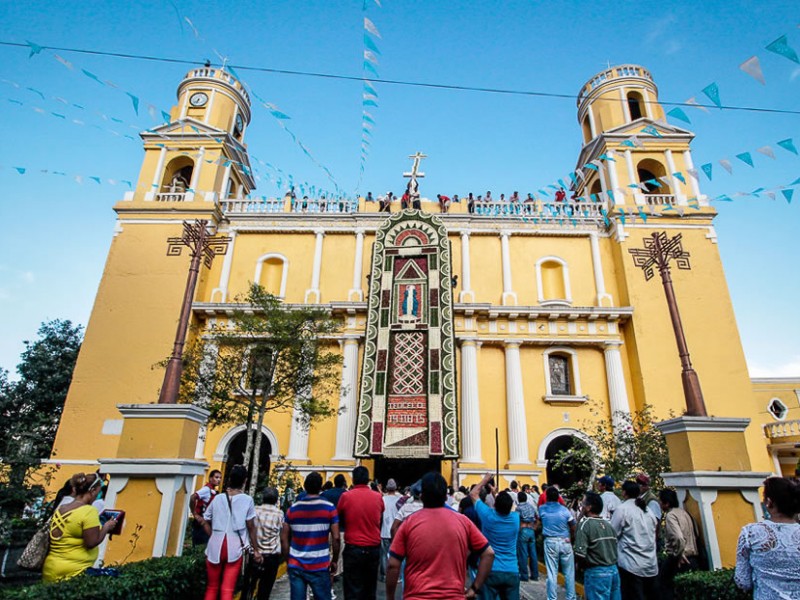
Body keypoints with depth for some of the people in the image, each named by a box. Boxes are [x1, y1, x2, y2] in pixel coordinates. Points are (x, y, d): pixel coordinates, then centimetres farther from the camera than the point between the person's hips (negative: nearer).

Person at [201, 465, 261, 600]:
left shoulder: (218, 498, 7)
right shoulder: (247, 500, -2)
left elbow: (204, 522, 10)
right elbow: (251, 528, 1)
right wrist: (256, 550, 9)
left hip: (216, 545, 3)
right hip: (235, 547, -3)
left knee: (212, 587, 17)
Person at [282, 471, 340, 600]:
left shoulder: (293, 509, 1)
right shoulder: (329, 508, -6)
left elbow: (284, 539, 3)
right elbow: (335, 538, -9)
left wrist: (288, 561, 14)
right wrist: (334, 561, 3)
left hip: (296, 565, 2)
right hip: (319, 566, -2)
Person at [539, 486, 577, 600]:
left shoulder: (542, 509, -2)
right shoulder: (564, 510, -9)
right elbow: (573, 528, -2)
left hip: (550, 542, 1)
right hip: (565, 542, -1)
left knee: (552, 573, 5)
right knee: (569, 573, 12)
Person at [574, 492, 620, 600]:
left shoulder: (585, 524, -13)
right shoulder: (608, 524, 8)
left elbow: (580, 554, -20)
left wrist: (584, 565, 0)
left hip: (597, 573, -7)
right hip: (613, 570, 7)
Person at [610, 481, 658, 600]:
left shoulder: (622, 509, -9)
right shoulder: (648, 510, 11)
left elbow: (613, 536, -8)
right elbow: (653, 535, 16)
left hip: (632, 564, -6)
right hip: (651, 564, 7)